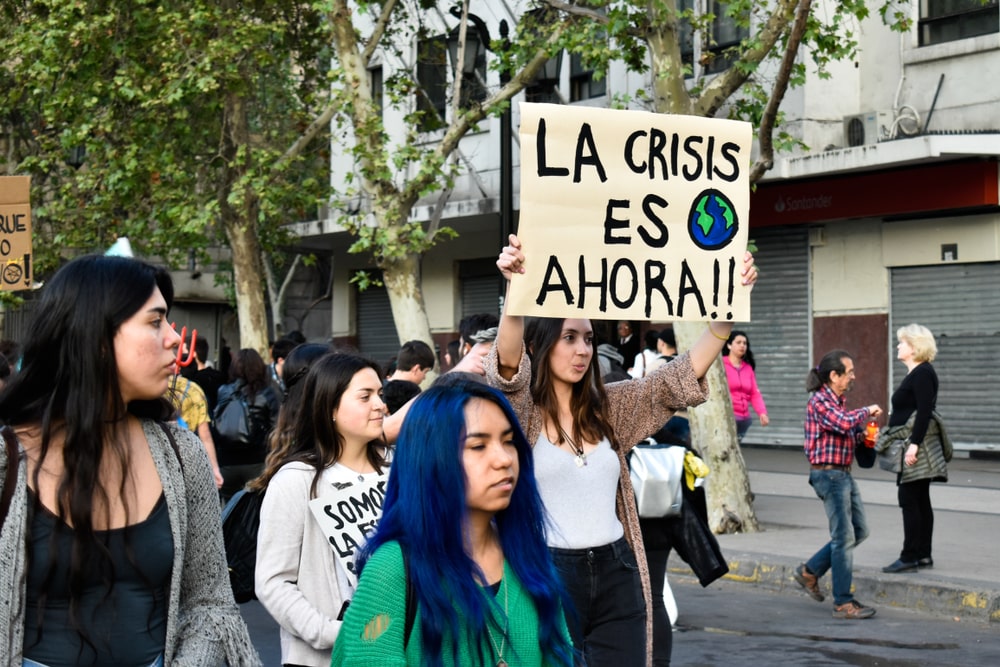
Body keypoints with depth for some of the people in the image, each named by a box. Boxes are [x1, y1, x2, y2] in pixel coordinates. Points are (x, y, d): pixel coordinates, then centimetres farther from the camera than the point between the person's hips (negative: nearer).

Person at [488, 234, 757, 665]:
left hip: (617, 574, 5)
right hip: (549, 574, -5)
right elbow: (508, 365, -23)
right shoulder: (521, 412, -3)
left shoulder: (609, 407, 11)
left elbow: (685, 374, 5)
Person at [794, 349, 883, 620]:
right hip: (828, 474, -10)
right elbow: (845, 424, -30)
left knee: (859, 531, 15)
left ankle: (810, 571, 24)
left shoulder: (839, 401, 16)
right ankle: (843, 603, -1)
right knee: (844, 537, -6)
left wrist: (864, 433, 3)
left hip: (843, 474, 10)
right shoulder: (819, 401, -15)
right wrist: (867, 412, -13)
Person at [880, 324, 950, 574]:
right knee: (920, 501, 12)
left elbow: (924, 411, -22)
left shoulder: (922, 374, -14)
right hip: (912, 445, 11)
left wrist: (914, 445, -27)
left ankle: (910, 557, -8)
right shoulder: (916, 373, 17)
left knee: (910, 499, -9)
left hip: (916, 446, -11)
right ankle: (923, 555, 16)